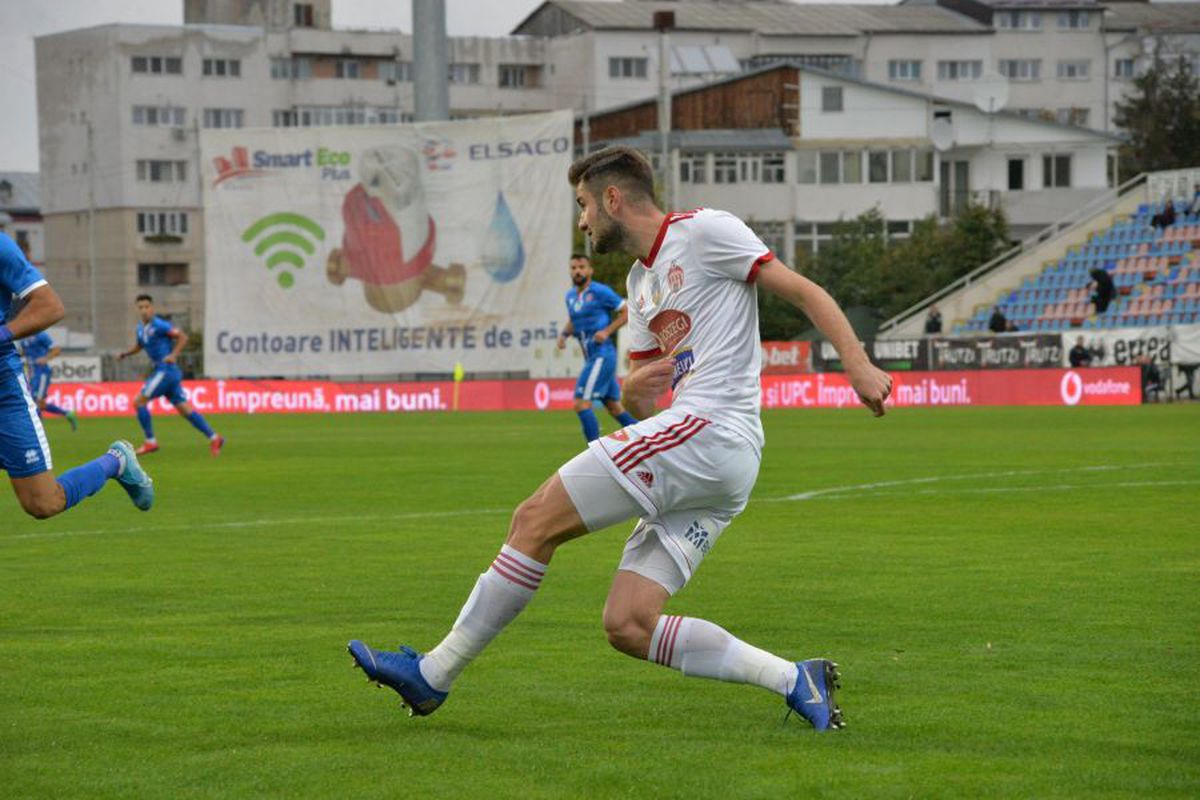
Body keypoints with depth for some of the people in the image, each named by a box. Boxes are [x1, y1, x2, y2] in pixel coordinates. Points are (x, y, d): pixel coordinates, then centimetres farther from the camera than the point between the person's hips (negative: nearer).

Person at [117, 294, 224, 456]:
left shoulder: (159, 326, -11)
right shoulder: (140, 330, 15)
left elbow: (183, 337, -12)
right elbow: (139, 345, 33)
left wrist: (173, 355, -22)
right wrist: (125, 354, 17)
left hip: (166, 370, -9)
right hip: (161, 371, 9)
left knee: (139, 401, -7)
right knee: (183, 409, 6)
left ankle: (150, 441, -1)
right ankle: (213, 437, 5)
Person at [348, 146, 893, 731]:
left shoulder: (702, 231, 0)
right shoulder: (640, 281, 26)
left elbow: (805, 293, -4)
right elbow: (639, 400, 25)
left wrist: (857, 363, -16)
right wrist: (633, 390, 0)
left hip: (707, 432, -10)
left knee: (535, 519, -10)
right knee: (627, 626, -1)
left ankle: (432, 675, -4)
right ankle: (794, 679, -2)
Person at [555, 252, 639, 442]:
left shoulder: (600, 292, -9)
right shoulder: (571, 296, 13)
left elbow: (626, 312, -6)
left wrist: (607, 331, -16)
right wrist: (564, 334, 9)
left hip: (602, 354, -8)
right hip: (591, 357, 8)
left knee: (581, 403, -15)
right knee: (614, 407, 13)